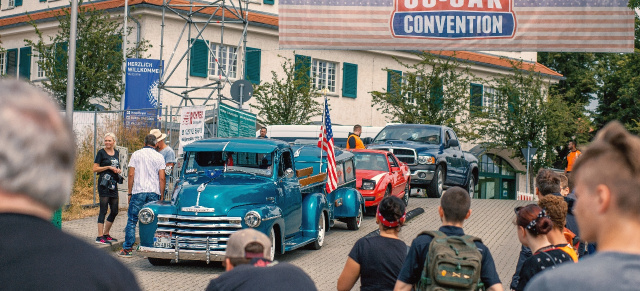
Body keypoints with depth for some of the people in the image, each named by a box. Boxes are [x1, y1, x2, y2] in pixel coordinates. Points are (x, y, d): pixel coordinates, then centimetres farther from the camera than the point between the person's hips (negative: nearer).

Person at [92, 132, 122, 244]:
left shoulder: (116, 153, 16)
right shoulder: (101, 153, -2)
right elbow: (95, 169, -6)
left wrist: (118, 170, 6)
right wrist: (108, 167, -14)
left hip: (113, 184, 7)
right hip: (104, 184, -7)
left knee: (114, 211, 8)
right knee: (103, 210, -9)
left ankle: (106, 234, 21)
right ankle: (99, 237, -7)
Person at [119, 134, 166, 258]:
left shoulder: (136, 154, 5)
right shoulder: (159, 157, 5)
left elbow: (131, 175, 2)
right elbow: (162, 178, 1)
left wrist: (130, 193, 8)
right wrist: (161, 196, 7)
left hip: (138, 192, -1)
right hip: (154, 192, 1)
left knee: (132, 221, 4)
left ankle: (127, 249, 3)